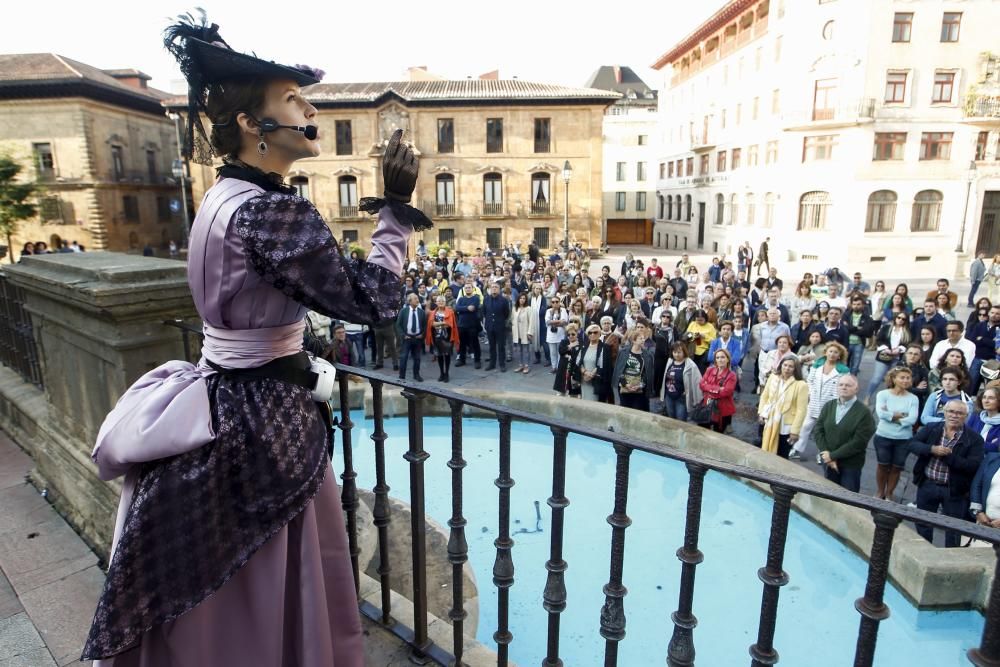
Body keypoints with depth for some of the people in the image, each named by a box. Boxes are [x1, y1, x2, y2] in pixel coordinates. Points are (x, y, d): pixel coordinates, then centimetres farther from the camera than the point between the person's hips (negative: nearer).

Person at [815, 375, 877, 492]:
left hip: (850, 465, -4)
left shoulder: (864, 412, -9)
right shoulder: (828, 406, 5)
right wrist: (827, 455, -11)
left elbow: (859, 442, -15)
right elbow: (817, 430, 1)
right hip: (828, 462, 4)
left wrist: (833, 455, -16)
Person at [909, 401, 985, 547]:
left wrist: (948, 456, -23)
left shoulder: (974, 438, -8)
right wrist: (932, 449, -23)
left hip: (954, 490, -2)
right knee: (922, 524, 17)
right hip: (927, 485, 3)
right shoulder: (930, 428, 0)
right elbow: (912, 444, -7)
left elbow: (973, 465, -17)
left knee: (953, 530, 11)